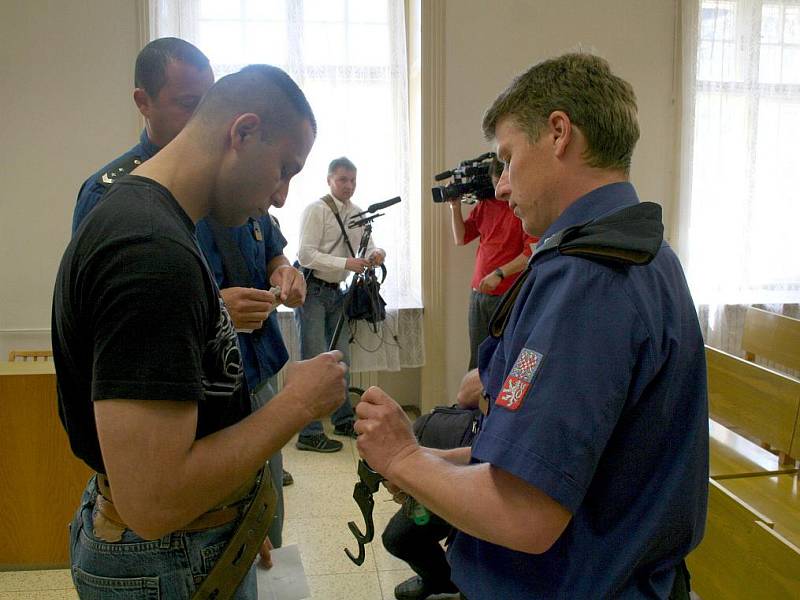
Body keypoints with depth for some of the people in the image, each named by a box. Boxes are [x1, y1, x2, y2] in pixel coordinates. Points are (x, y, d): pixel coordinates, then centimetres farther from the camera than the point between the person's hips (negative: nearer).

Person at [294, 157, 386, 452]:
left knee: (341, 358, 15)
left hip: (336, 292, 7)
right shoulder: (316, 209, -12)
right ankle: (309, 433, 2)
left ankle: (343, 420, 31)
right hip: (312, 291, -7)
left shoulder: (357, 214, 9)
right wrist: (346, 263, -27)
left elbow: (367, 247, 13)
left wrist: (376, 253, -11)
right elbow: (306, 256, -20)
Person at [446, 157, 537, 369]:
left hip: (509, 295, -6)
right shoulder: (485, 204, 12)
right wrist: (455, 207, 4)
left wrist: (499, 274, -19)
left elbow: (532, 252, -15)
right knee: (477, 359, 9)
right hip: (478, 292, 6)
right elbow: (460, 238, 15)